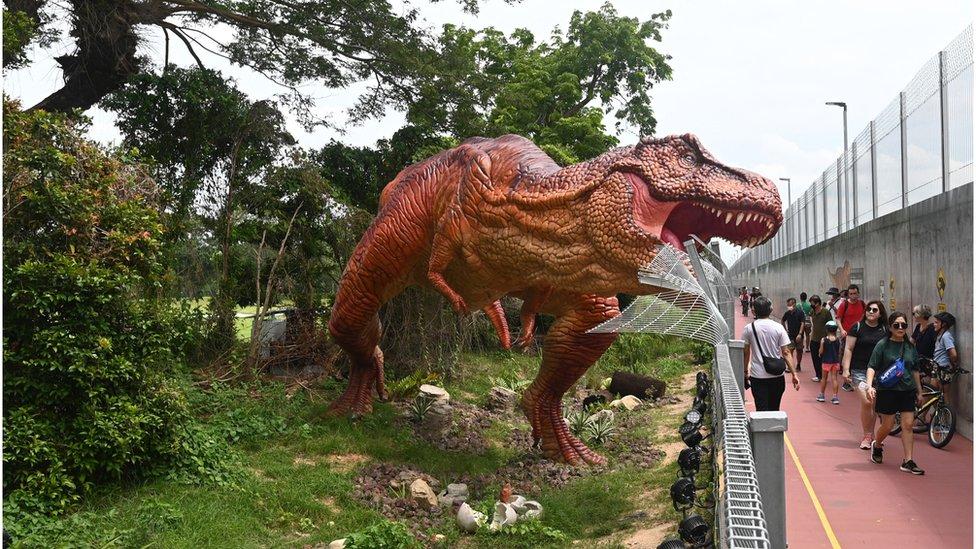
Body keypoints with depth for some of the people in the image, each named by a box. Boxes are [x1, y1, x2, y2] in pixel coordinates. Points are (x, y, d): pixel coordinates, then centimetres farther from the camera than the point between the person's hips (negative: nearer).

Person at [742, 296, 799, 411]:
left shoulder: (749, 328, -4)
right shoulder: (778, 327, -4)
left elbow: (746, 353, 3)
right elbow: (786, 353, -5)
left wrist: (745, 371, 15)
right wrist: (793, 374, -1)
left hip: (757, 376, -1)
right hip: (777, 376, 1)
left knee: (762, 410, -1)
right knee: (774, 410, 16)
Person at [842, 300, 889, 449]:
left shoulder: (884, 330, 7)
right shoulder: (857, 327, -1)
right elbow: (849, 349, -2)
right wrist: (846, 369, -9)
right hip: (859, 371, -3)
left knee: (875, 404, 5)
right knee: (866, 402, -15)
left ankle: (870, 435, 21)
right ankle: (867, 435, -1)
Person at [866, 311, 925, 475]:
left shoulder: (910, 347, 9)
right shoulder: (883, 345, -5)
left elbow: (915, 370, 18)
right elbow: (872, 366, -9)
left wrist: (919, 391, 19)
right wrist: (869, 385, -23)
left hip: (907, 391, 4)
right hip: (887, 391, -4)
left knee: (908, 425, -3)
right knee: (888, 425, 3)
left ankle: (908, 461, 1)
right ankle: (877, 446, 33)